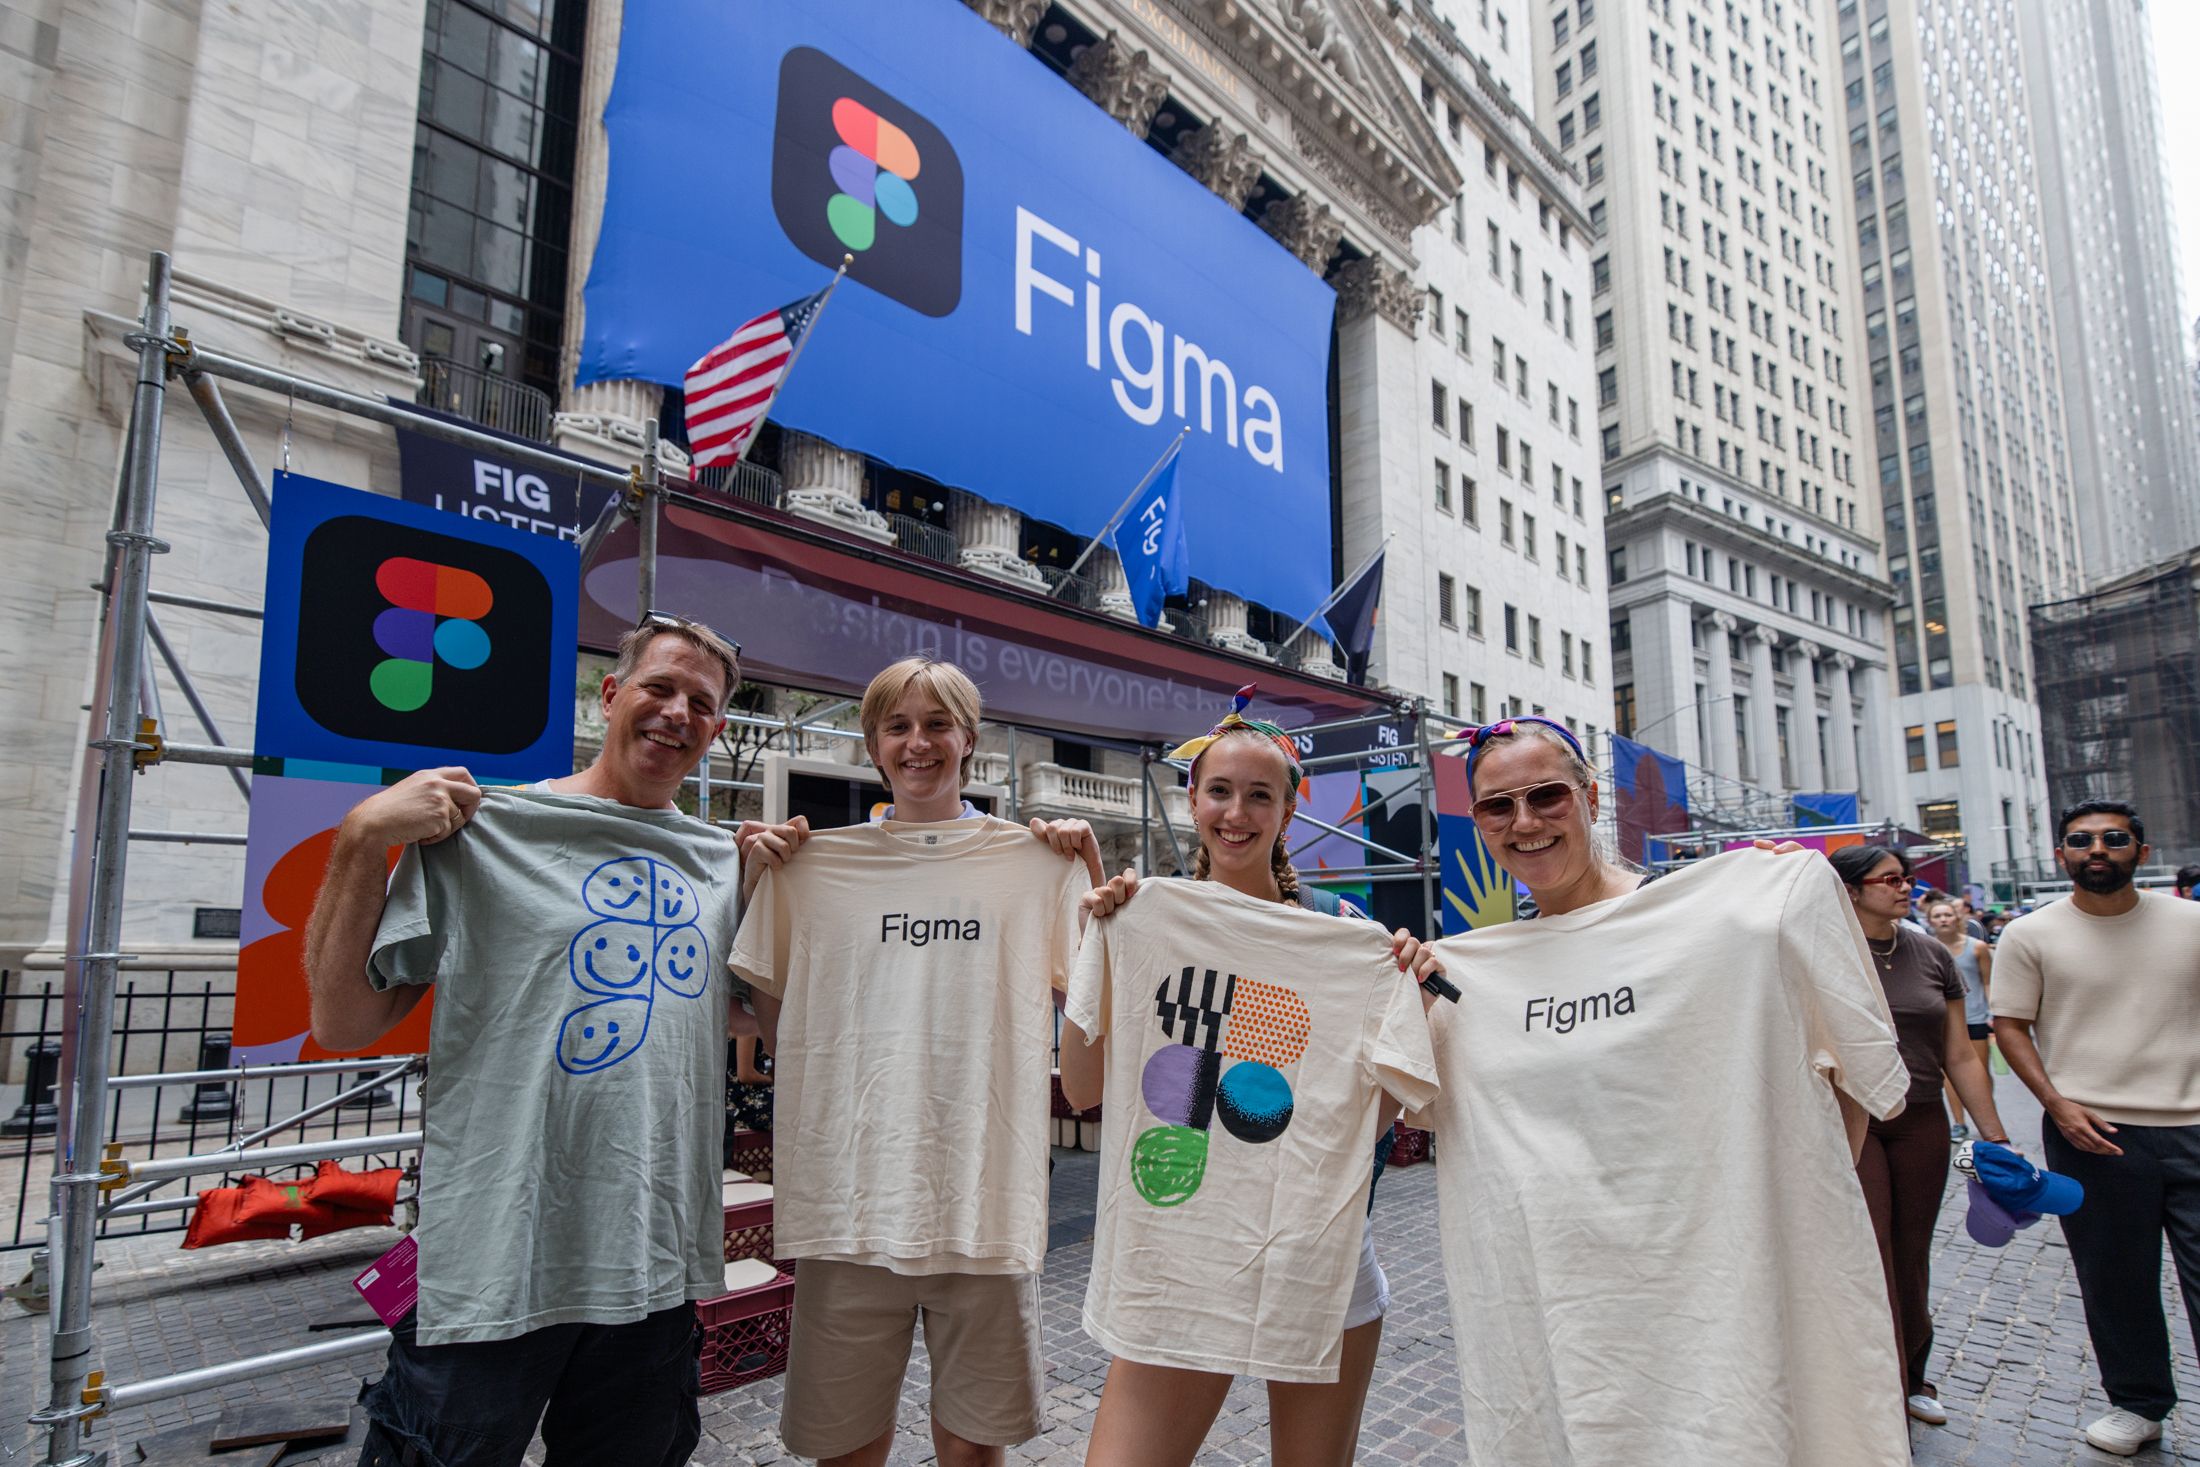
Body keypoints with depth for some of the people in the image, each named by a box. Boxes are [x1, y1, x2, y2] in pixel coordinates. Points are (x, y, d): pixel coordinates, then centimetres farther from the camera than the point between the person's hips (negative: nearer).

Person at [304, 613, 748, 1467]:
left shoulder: (725, 862, 7)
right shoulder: (479, 830, -5)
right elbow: (343, 1026, -6)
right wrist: (362, 840, -16)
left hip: (658, 1269, 5)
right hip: (496, 1264, -4)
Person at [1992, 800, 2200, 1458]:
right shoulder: (2031, 935, -1)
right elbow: (2010, 1026, 1)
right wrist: (2059, 1105, -9)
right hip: (2093, 1132, -1)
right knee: (2114, 1282, 11)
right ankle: (2138, 1404, 28)